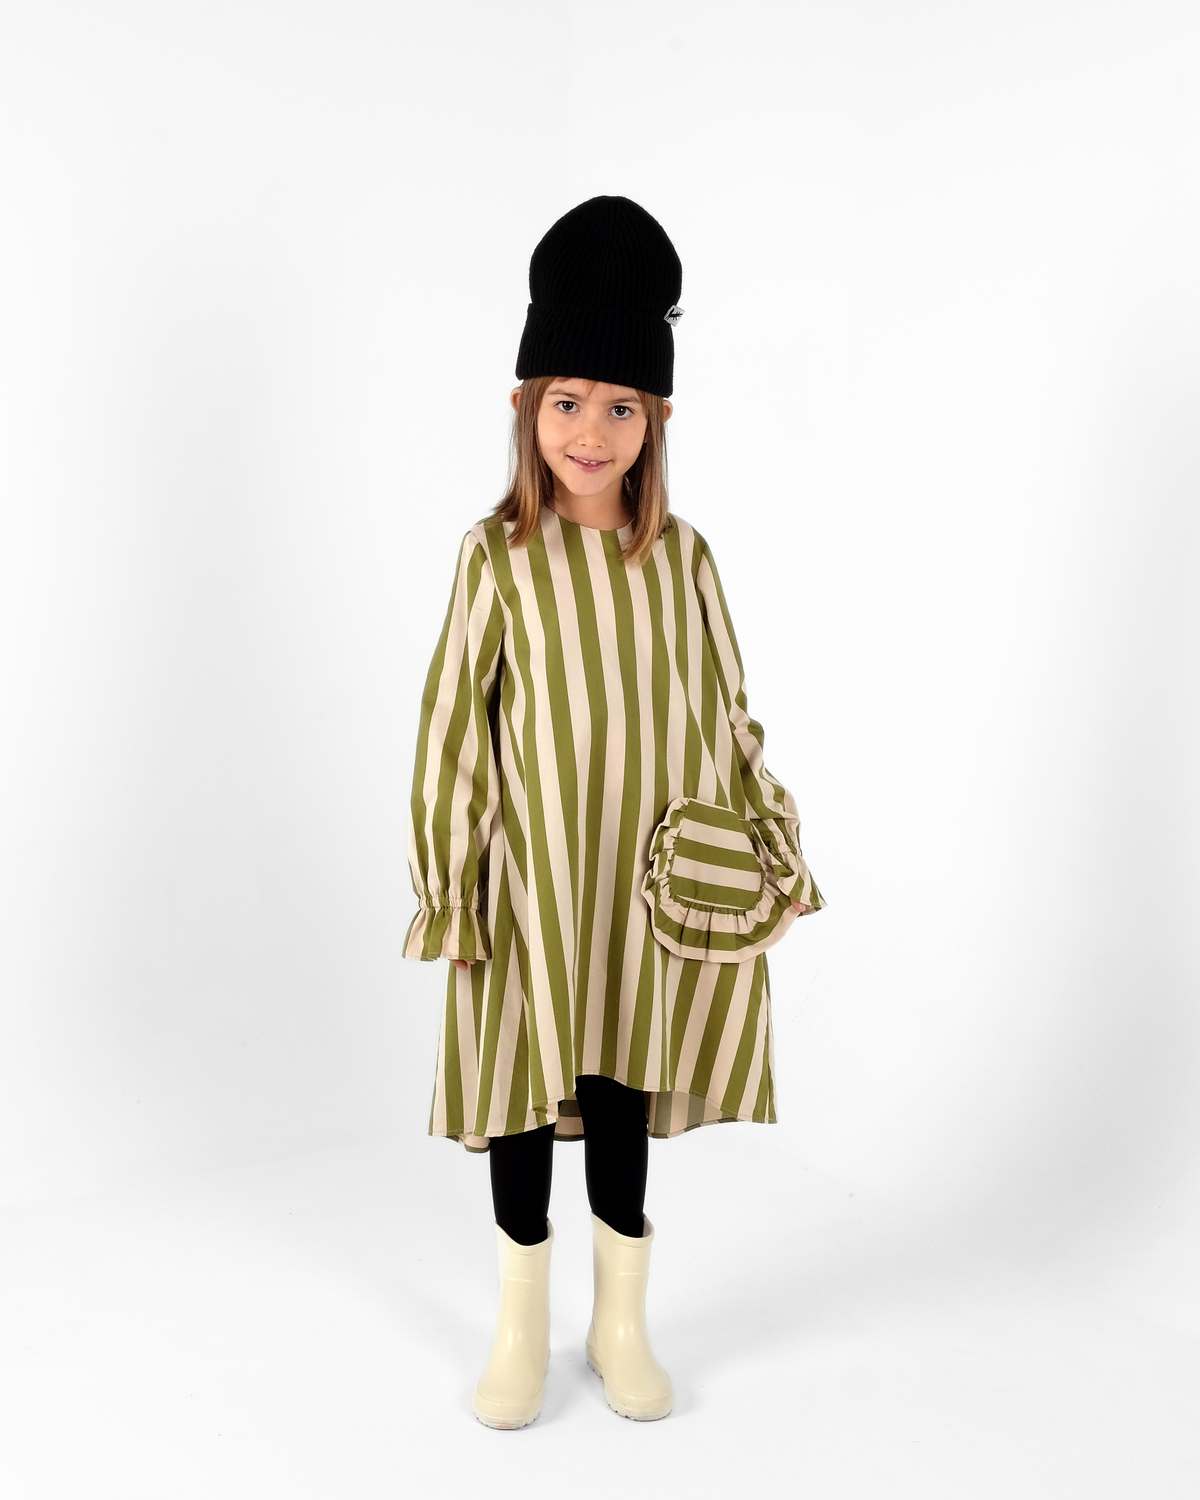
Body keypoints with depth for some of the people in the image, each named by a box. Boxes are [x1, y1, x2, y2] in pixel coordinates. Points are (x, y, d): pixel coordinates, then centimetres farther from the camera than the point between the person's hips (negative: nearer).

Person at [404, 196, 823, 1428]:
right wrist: (447, 880, -7)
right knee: (523, 1106, 11)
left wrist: (758, 850, 5)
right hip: (530, 879, -1)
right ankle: (521, 1336, 32)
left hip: (651, 882, 2)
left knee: (625, 1105, 14)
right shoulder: (497, 557, -8)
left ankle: (622, 1329, 34)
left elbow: (724, 712, 6)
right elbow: (452, 729, -6)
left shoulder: (679, 556, -2)